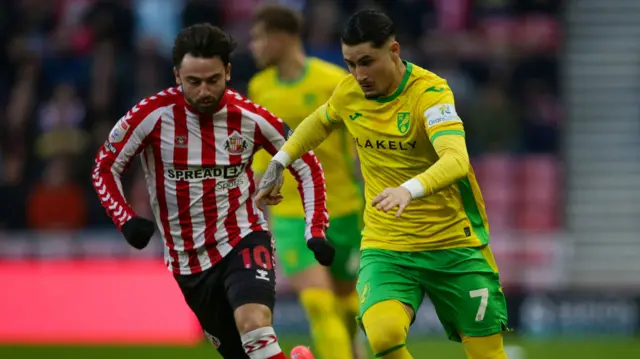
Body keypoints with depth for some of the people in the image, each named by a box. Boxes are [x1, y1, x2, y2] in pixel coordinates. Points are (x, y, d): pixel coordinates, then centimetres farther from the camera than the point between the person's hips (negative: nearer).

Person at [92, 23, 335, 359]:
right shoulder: (152, 115, -11)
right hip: (188, 260, 2)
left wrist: (316, 231, -4)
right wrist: (126, 220, -16)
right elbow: (104, 168, 0)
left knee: (255, 326, -29)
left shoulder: (249, 117, -8)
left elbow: (307, 166, 5)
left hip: (243, 242, -1)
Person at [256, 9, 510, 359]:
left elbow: (456, 160, -37)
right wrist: (279, 161, 15)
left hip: (454, 245, -3)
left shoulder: (430, 92, -18)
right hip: (385, 248, 3)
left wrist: (410, 190, -54)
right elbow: (321, 120, 25)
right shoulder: (349, 92, -1)